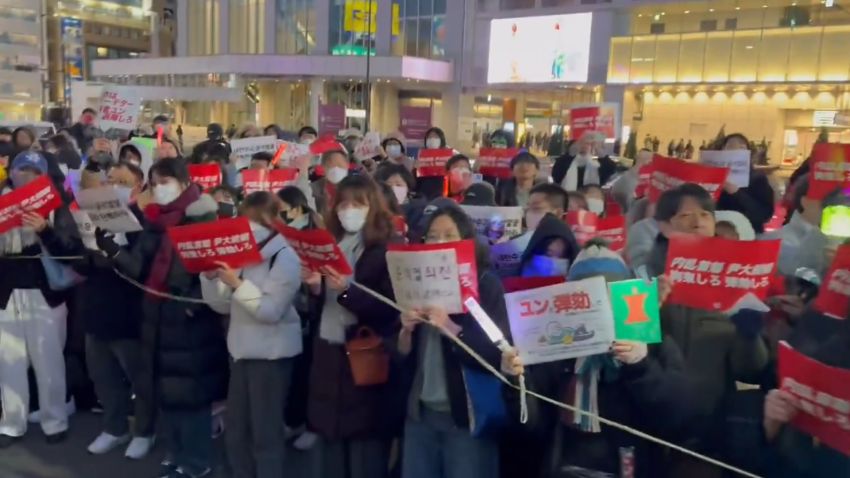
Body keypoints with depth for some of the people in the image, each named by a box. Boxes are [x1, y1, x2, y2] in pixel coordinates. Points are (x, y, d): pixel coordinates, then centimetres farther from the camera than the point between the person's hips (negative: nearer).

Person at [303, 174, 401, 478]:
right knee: (329, 449, 13)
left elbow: (388, 309, -13)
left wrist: (347, 290, -24)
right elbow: (317, 307, 15)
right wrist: (313, 286, -6)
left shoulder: (387, 251, -7)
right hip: (328, 355, 6)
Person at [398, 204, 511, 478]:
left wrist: (451, 329, -25)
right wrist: (406, 330, -12)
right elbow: (402, 357, 8)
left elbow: (497, 353, -13)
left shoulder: (486, 284, -6)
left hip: (469, 414, -4)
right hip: (421, 412, 4)